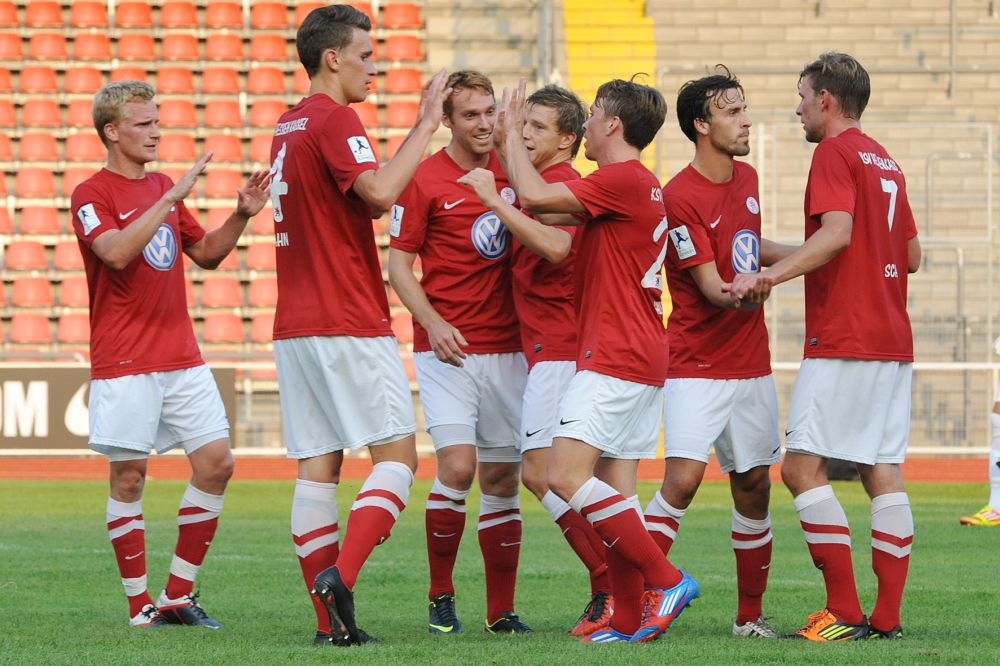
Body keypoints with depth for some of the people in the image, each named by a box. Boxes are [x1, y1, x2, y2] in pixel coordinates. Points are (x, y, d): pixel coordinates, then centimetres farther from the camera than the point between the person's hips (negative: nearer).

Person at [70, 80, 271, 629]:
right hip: (124, 363, -7)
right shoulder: (92, 196, -7)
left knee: (216, 461, -1)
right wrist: (170, 199, -26)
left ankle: (178, 595, 8)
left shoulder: (164, 189, 16)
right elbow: (116, 252, -25)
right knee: (128, 476, -2)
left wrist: (240, 216, 7)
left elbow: (205, 254, 23)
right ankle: (140, 606, 5)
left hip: (182, 357, 7)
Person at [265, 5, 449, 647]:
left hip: (295, 326, 8)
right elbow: (379, 192, -24)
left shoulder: (289, 125, 18)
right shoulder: (334, 118, -10)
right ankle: (340, 576, -21)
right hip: (349, 324, -8)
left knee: (317, 468, 4)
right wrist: (426, 124, -16)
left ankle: (330, 620, 1)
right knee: (397, 454, -4)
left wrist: (421, 126, 19)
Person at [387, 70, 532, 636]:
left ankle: (502, 610, 13)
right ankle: (441, 596, -1)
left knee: (502, 476, 6)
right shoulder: (425, 180, -5)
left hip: (506, 345, 4)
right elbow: (399, 266, -3)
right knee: (458, 465, -16)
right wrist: (433, 323, -16)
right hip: (449, 349, -4)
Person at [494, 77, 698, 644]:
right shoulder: (641, 184, 20)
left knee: (567, 476, -15)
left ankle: (665, 578, -14)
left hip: (615, 358, -10)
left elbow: (535, 196, -20)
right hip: (640, 358, 10)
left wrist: (511, 133, -5)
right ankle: (631, 618, 4)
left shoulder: (624, 180, -12)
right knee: (615, 488, 7)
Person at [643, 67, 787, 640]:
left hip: (752, 366, 7)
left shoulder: (747, 178, 9)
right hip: (697, 368, -7)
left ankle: (751, 613, 19)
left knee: (754, 486, 8)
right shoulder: (681, 197, -15)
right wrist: (741, 294, -40)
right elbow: (712, 287, -22)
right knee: (683, 479, -18)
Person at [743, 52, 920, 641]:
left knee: (804, 466, -8)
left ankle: (845, 613, -13)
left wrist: (771, 275, -27)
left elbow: (836, 232, -22)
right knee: (884, 472, 5)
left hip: (842, 341, -9)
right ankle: (888, 616, 1)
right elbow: (913, 256, 23)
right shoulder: (887, 163, 19)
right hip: (893, 342, 9)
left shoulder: (835, 152, -7)